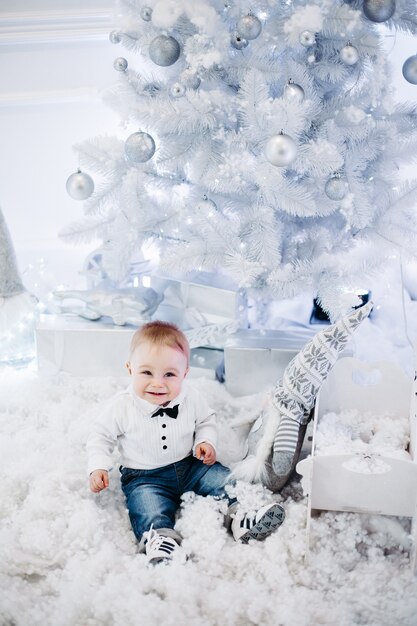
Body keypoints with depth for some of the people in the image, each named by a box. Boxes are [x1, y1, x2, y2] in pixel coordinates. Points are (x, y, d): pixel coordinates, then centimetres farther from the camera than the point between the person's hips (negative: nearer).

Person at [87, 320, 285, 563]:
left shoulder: (192, 399, -9)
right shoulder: (122, 406, -16)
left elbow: (207, 420, 12)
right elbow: (101, 435, -1)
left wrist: (206, 441, -7)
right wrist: (98, 467, -12)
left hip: (189, 466, 3)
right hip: (145, 477, -3)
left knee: (224, 478, -9)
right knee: (147, 504, -30)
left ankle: (241, 515, -13)